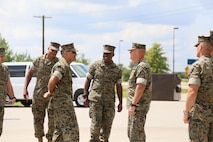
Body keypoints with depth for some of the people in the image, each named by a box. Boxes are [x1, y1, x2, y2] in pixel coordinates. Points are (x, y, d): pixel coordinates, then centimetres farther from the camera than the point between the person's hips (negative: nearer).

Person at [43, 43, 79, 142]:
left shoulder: (65, 66, 19)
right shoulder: (62, 66, -15)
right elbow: (52, 81, -28)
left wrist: (50, 92, 15)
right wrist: (51, 92, -10)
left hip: (60, 102, 10)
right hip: (63, 101, -10)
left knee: (59, 130, 13)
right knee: (71, 129, -10)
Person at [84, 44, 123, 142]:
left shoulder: (117, 70, 5)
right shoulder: (95, 65, 0)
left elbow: (119, 86, 8)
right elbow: (88, 80, 5)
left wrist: (120, 103, 5)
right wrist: (85, 96, 0)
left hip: (109, 101, 2)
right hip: (95, 99, -2)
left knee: (107, 125, 4)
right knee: (96, 123, -7)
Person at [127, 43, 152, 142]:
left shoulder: (142, 67, -15)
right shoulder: (139, 66, 19)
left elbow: (140, 87, -25)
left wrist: (133, 105, -27)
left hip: (138, 106, -11)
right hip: (136, 105, 11)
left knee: (136, 133, -10)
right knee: (131, 132, 14)